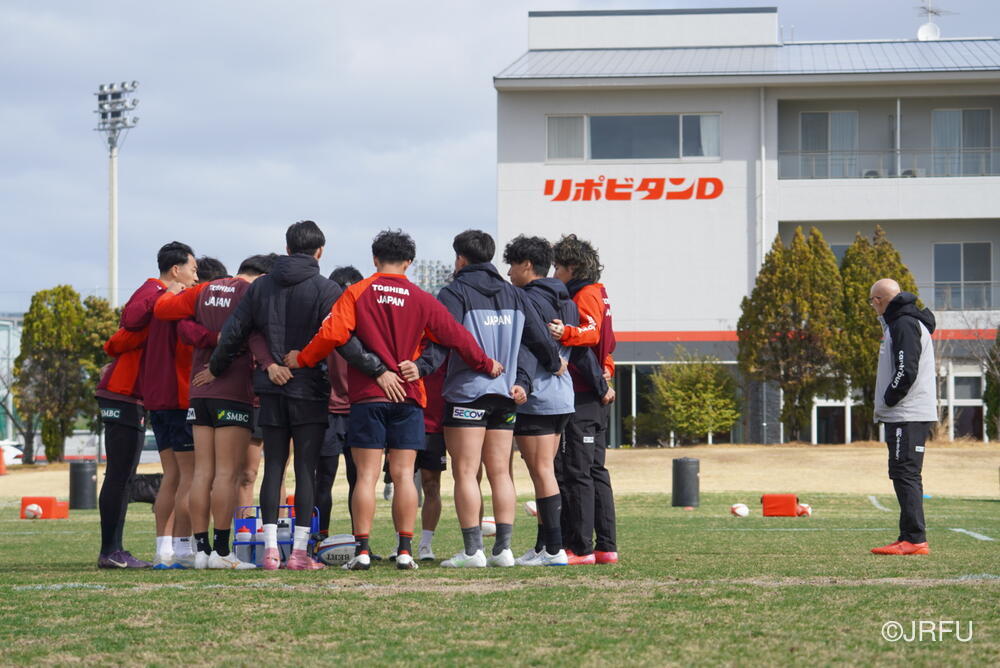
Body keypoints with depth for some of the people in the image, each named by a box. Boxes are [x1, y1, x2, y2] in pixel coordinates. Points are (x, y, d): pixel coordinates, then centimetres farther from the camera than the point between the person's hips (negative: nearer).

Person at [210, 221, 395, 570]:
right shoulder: (324, 289, -6)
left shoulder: (261, 286, 8)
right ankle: (300, 551, -4)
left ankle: (270, 549, 2)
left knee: (273, 469, 7)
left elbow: (233, 334, 9)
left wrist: (214, 370, 22)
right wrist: (378, 370, -16)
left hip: (271, 390, 4)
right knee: (306, 470, -1)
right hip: (309, 391, -4)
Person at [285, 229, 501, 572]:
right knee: (403, 474, 2)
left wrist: (303, 359, 4)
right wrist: (486, 365, 22)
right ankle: (405, 550, -1)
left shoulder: (357, 293, 0)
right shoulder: (421, 299, 5)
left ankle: (362, 550, -5)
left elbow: (332, 334, -11)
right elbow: (456, 336, 8)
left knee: (366, 475, -1)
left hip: (367, 396, -1)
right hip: (408, 398, 1)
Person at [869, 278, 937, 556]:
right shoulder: (901, 322, 20)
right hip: (905, 415, 11)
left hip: (907, 416, -11)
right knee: (904, 474, 12)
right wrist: (886, 405, 13)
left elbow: (907, 371, -22)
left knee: (905, 473, -12)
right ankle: (909, 538, 14)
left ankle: (915, 539, -15)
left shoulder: (904, 324, -13)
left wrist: (887, 401, -12)